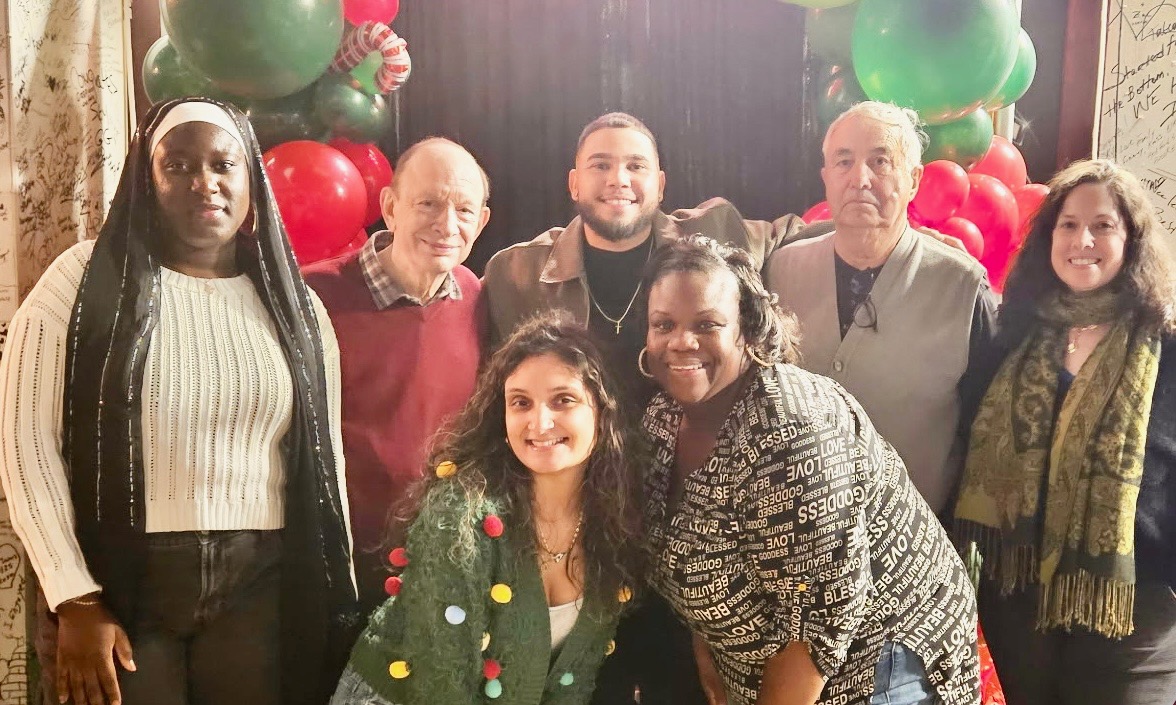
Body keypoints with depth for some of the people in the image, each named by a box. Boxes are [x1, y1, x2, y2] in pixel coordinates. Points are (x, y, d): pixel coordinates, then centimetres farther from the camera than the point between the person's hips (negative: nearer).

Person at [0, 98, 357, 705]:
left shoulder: (295, 304, 6)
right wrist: (75, 599, -11)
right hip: (117, 582, -2)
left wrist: (336, 599, 7)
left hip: (262, 587, 2)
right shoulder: (84, 279, -2)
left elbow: (323, 460, 8)